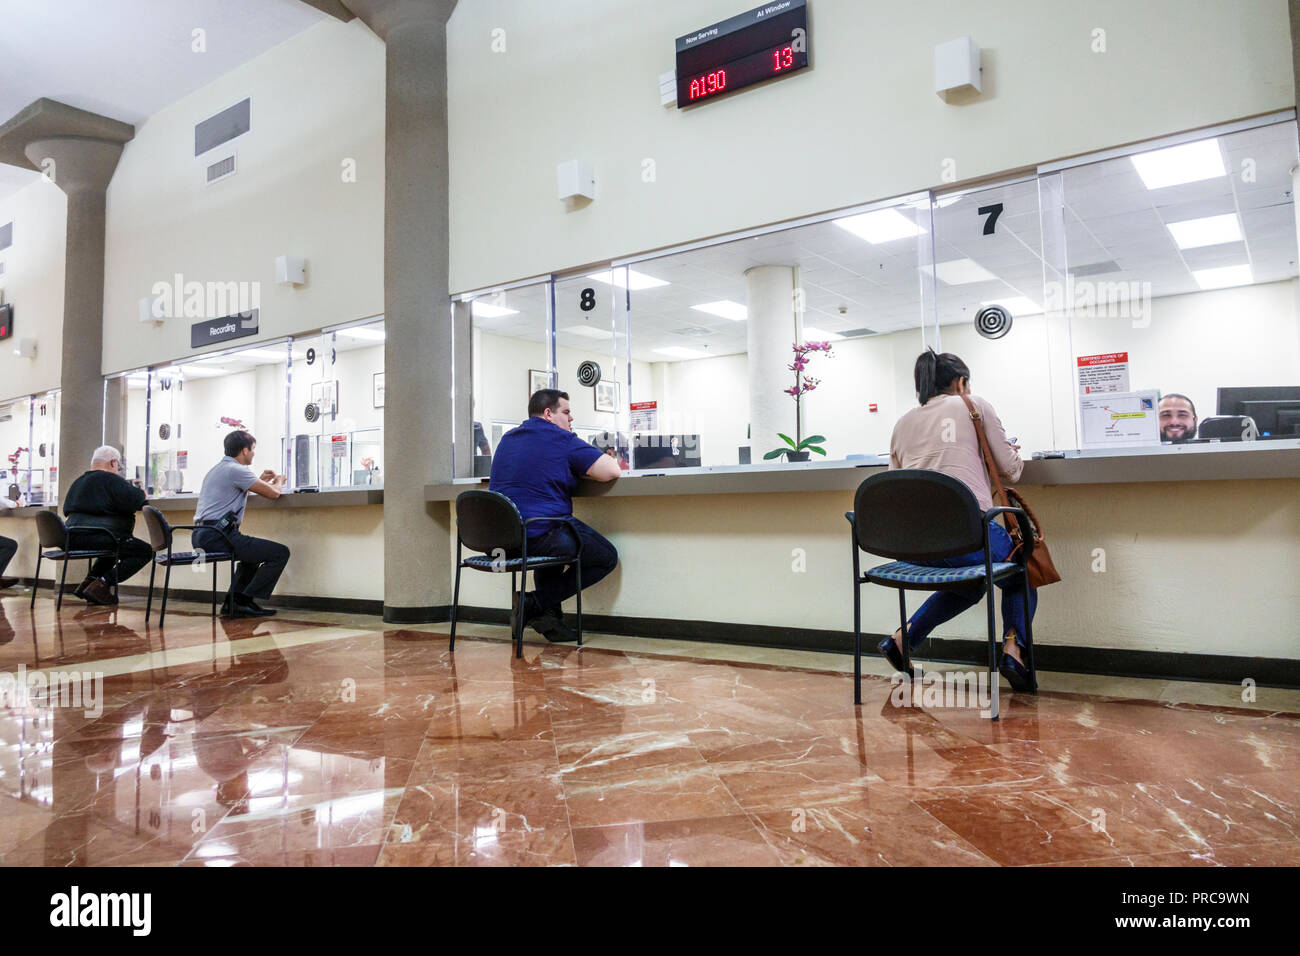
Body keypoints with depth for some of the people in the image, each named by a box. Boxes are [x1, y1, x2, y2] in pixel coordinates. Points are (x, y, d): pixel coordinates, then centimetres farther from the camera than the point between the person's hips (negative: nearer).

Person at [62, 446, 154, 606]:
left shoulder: (77, 482, 21)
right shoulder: (111, 480, -7)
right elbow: (136, 501, -20)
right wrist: (141, 493, 5)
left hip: (72, 540, 10)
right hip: (95, 537, -10)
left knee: (114, 544, 35)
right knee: (146, 551, -6)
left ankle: (89, 581, 18)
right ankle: (101, 585, -13)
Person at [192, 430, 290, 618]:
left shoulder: (217, 469, 22)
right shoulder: (236, 470, -10)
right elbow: (273, 493, -12)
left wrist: (261, 480, 32)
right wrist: (279, 480, 11)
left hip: (202, 536, 11)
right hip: (218, 537, -11)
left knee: (255, 552, 33)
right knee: (280, 553, -9)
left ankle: (232, 602, 23)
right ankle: (245, 601, -5)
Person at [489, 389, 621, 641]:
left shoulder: (507, 438, 19)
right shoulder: (563, 440, -4)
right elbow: (611, 471, -10)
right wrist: (581, 469, 11)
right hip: (538, 535, -8)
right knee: (607, 557, 8)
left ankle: (549, 614, 22)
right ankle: (535, 603, 0)